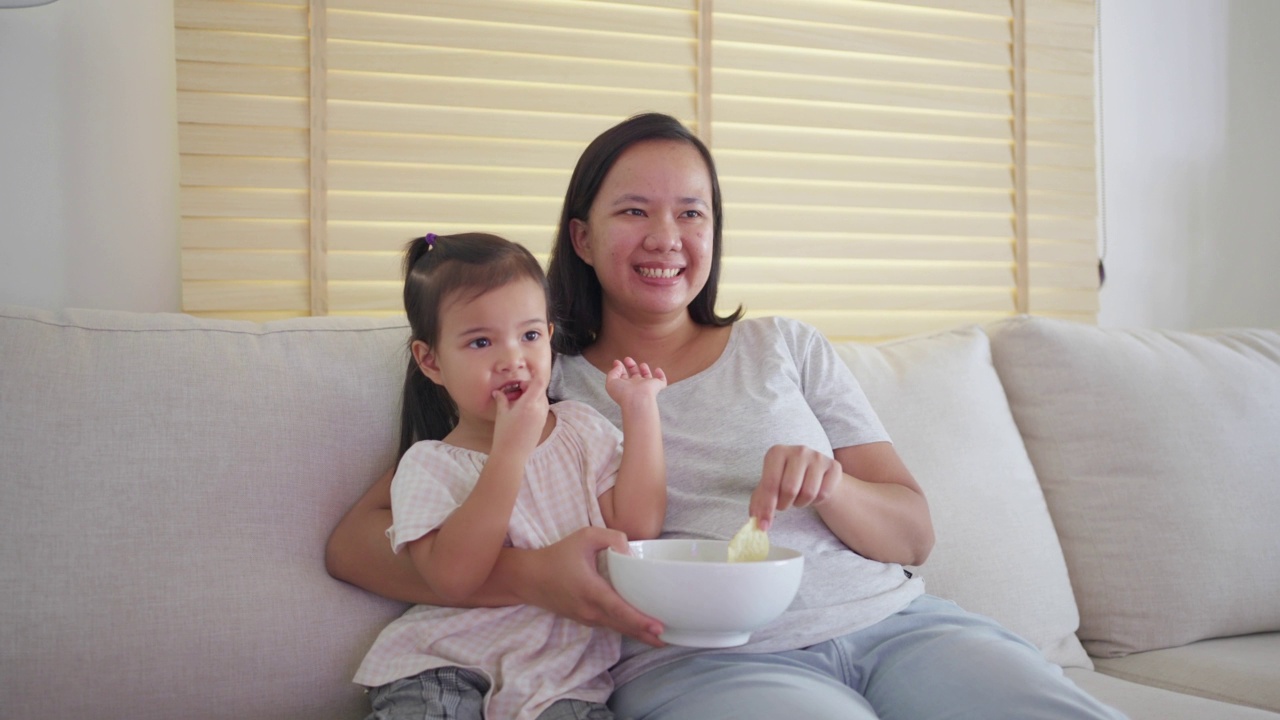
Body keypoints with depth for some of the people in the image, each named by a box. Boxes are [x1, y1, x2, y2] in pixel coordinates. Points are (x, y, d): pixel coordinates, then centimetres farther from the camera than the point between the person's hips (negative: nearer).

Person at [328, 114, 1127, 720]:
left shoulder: (787, 348, 18)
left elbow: (914, 533, 14)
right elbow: (355, 542, 0)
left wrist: (828, 486, -10)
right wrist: (531, 576, -18)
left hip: (894, 622, 3)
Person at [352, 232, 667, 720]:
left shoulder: (582, 430, 9)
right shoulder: (429, 465, -2)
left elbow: (637, 526, -3)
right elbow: (453, 579, -20)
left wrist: (641, 411, -5)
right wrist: (511, 449, -21)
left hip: (564, 675, 3)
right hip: (446, 667, -2)